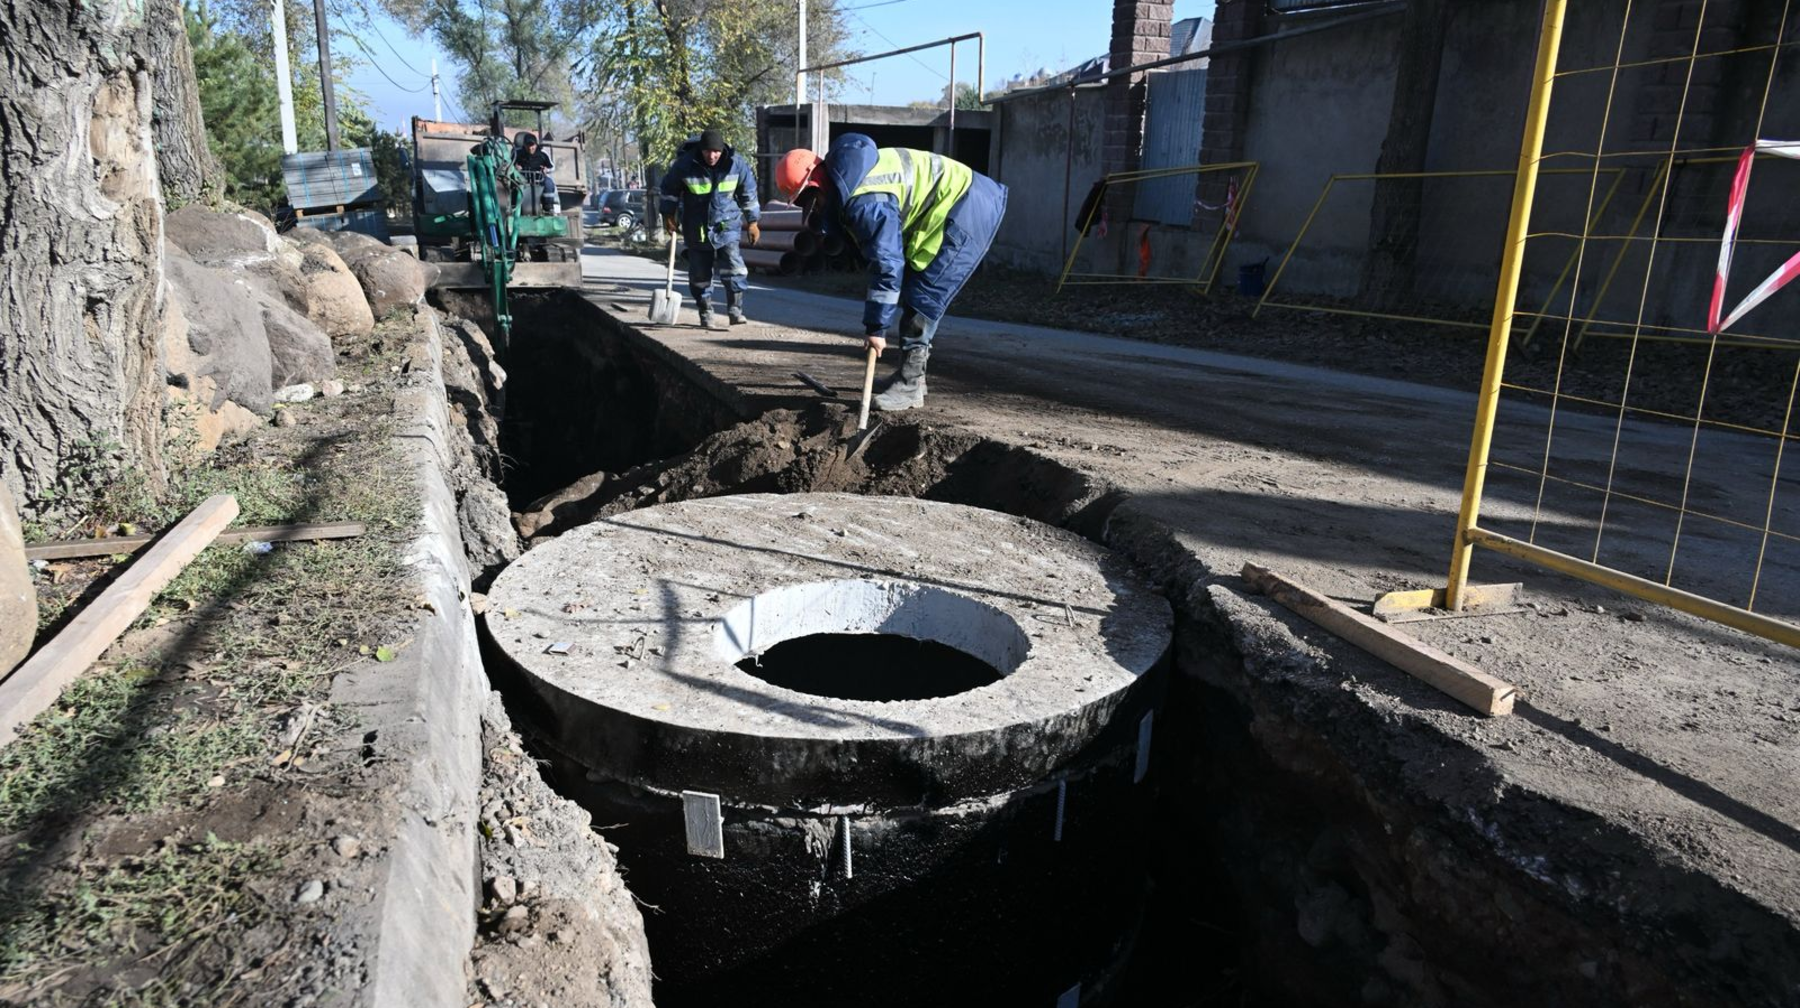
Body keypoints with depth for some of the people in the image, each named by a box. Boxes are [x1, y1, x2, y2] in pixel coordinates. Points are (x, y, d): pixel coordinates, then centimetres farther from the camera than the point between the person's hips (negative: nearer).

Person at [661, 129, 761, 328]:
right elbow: (669, 188, 4)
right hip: (696, 228, 0)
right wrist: (668, 214, 5)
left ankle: (735, 310, -7)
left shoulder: (736, 164, -10)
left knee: (733, 266, -15)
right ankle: (705, 313, 19)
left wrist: (752, 221, 6)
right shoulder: (685, 164, -13)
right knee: (699, 273, 5)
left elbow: (748, 192, 4)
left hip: (727, 224, 0)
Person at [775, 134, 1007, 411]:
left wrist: (876, 328, -19)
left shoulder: (865, 202, -27)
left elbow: (887, 264, -26)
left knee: (922, 296, -11)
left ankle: (909, 386, -6)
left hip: (966, 209, -10)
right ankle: (909, 373, 20)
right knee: (913, 291, 13)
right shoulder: (847, 180, 5)